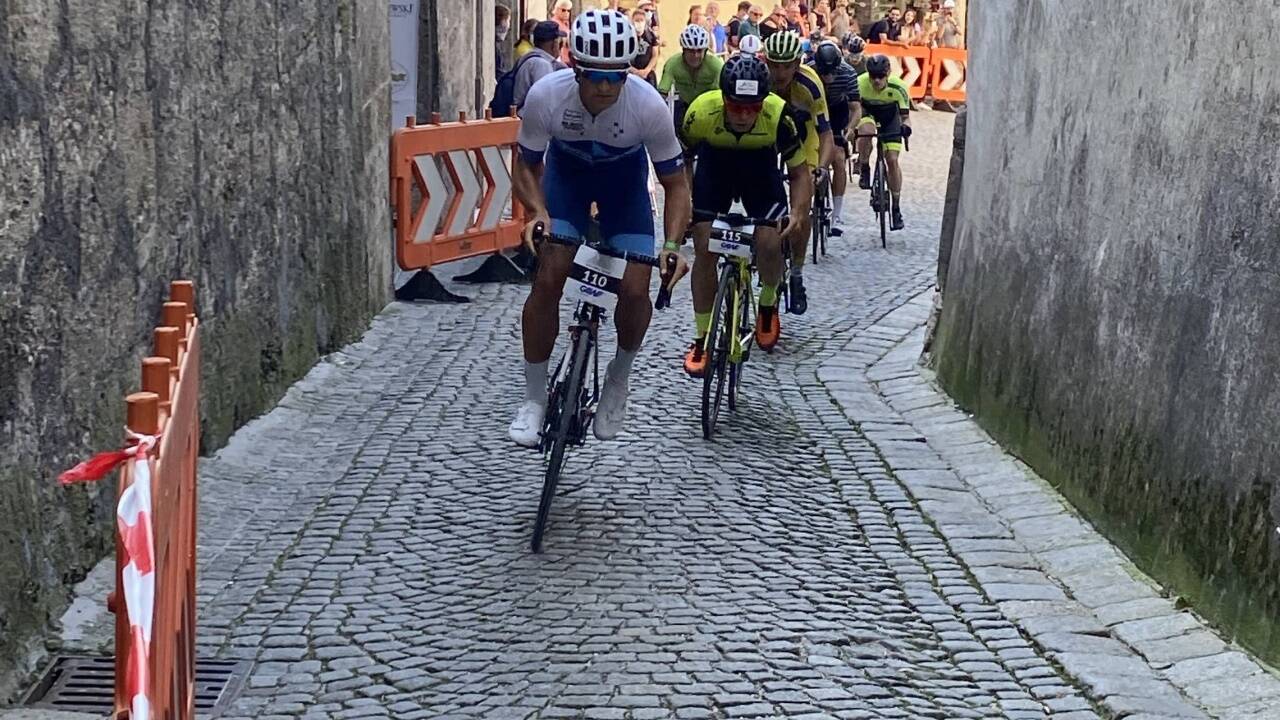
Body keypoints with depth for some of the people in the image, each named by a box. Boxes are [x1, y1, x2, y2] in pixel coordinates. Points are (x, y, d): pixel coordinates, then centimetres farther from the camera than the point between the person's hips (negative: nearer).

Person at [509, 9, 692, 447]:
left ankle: (619, 378, 17)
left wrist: (673, 243, -36)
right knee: (548, 278, -15)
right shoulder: (546, 96, -33)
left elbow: (675, 183, -20)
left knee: (635, 289, -14)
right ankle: (534, 397, 2)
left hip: (624, 177, 0)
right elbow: (527, 166, -16)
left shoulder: (648, 105, -34)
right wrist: (537, 211, -35)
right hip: (566, 170, 0)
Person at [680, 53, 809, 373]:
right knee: (704, 248, -10)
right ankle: (702, 338, 2)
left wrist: (797, 212, -32)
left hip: (760, 166, 0)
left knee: (769, 243, -17)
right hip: (715, 164, 0)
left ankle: (768, 304, 15)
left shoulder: (778, 115, -34)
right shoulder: (702, 112, -34)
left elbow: (798, 171, -18)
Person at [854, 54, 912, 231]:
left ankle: (896, 209, 1)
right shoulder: (860, 83, -32)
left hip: (890, 116, 0)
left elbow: (905, 115, -26)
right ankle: (864, 170, -11)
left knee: (892, 160, -10)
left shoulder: (898, 87, -31)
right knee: (866, 131, -37)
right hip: (868, 112, 0)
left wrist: (906, 126, -48)